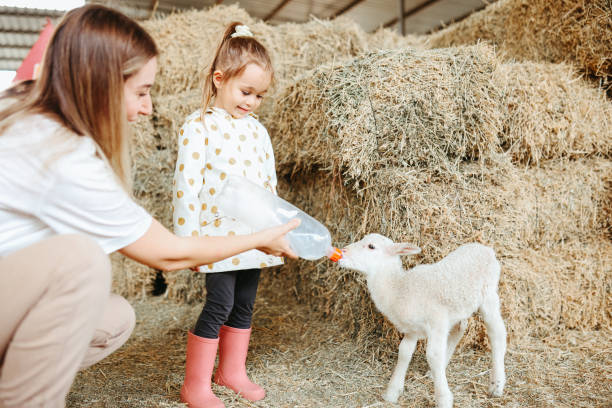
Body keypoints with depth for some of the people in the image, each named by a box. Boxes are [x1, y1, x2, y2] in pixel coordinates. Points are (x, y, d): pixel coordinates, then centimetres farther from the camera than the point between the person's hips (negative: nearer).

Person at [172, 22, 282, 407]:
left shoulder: (257, 129, 12)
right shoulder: (199, 126, -7)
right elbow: (187, 185, -11)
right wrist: (187, 238, -13)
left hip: (256, 234, 6)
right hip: (220, 233, -6)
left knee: (244, 305, 14)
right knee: (219, 305, -4)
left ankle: (233, 371, 32)